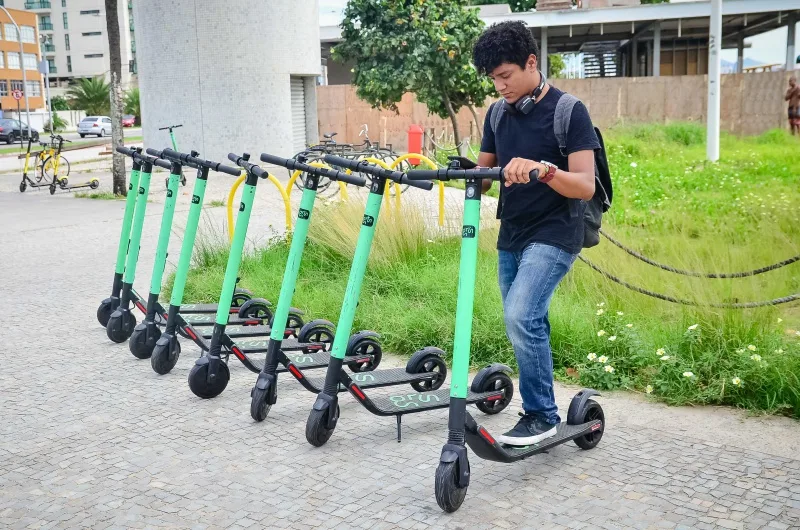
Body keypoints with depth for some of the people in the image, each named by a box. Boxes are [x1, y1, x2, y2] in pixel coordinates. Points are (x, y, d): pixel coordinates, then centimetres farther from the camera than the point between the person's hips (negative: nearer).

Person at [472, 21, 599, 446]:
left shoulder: (569, 111, -12)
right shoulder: (497, 113, 7)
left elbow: (585, 186, -19)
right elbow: (484, 176, 11)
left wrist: (542, 169, -36)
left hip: (554, 235, -7)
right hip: (510, 236, 7)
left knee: (521, 317, -21)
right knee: (525, 325, 11)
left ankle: (542, 415, -4)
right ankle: (536, 410, 27)